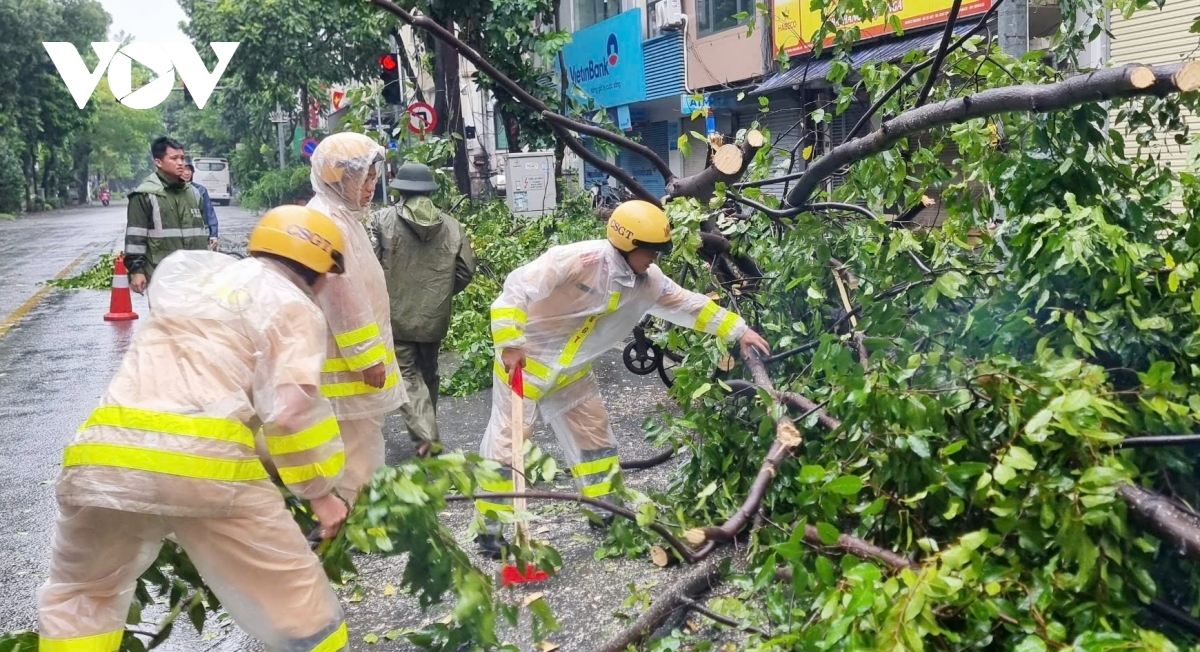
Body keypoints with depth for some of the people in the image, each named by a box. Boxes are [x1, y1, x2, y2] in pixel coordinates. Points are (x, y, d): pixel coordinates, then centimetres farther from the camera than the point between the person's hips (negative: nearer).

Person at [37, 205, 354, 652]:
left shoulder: (194, 272, 23)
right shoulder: (293, 306, 7)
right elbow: (292, 411, -6)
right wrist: (321, 492, 4)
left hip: (104, 456, 5)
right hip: (207, 464, -5)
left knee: (77, 597, 31)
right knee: (301, 611, 8)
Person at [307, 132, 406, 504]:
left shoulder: (341, 217, 16)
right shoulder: (327, 222, -19)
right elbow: (343, 301, -23)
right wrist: (369, 357, -19)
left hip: (354, 362, 11)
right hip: (347, 365, -11)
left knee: (358, 451, 19)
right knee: (355, 454, -4)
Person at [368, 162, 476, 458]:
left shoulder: (382, 220, -10)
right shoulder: (451, 225, -1)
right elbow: (467, 268, 1)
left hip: (395, 314, -3)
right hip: (434, 315, 4)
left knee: (407, 375, 2)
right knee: (428, 373, 20)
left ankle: (425, 435, -11)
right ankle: (427, 431, 32)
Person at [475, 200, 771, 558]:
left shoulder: (648, 281, -5)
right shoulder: (578, 260, -29)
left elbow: (690, 304, 6)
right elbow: (516, 289, -29)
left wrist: (739, 330, 2)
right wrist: (509, 345, -32)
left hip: (571, 370, 7)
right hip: (525, 360, -7)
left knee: (593, 432, 11)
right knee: (506, 438, -2)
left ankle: (607, 510, 25)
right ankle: (488, 527, 9)